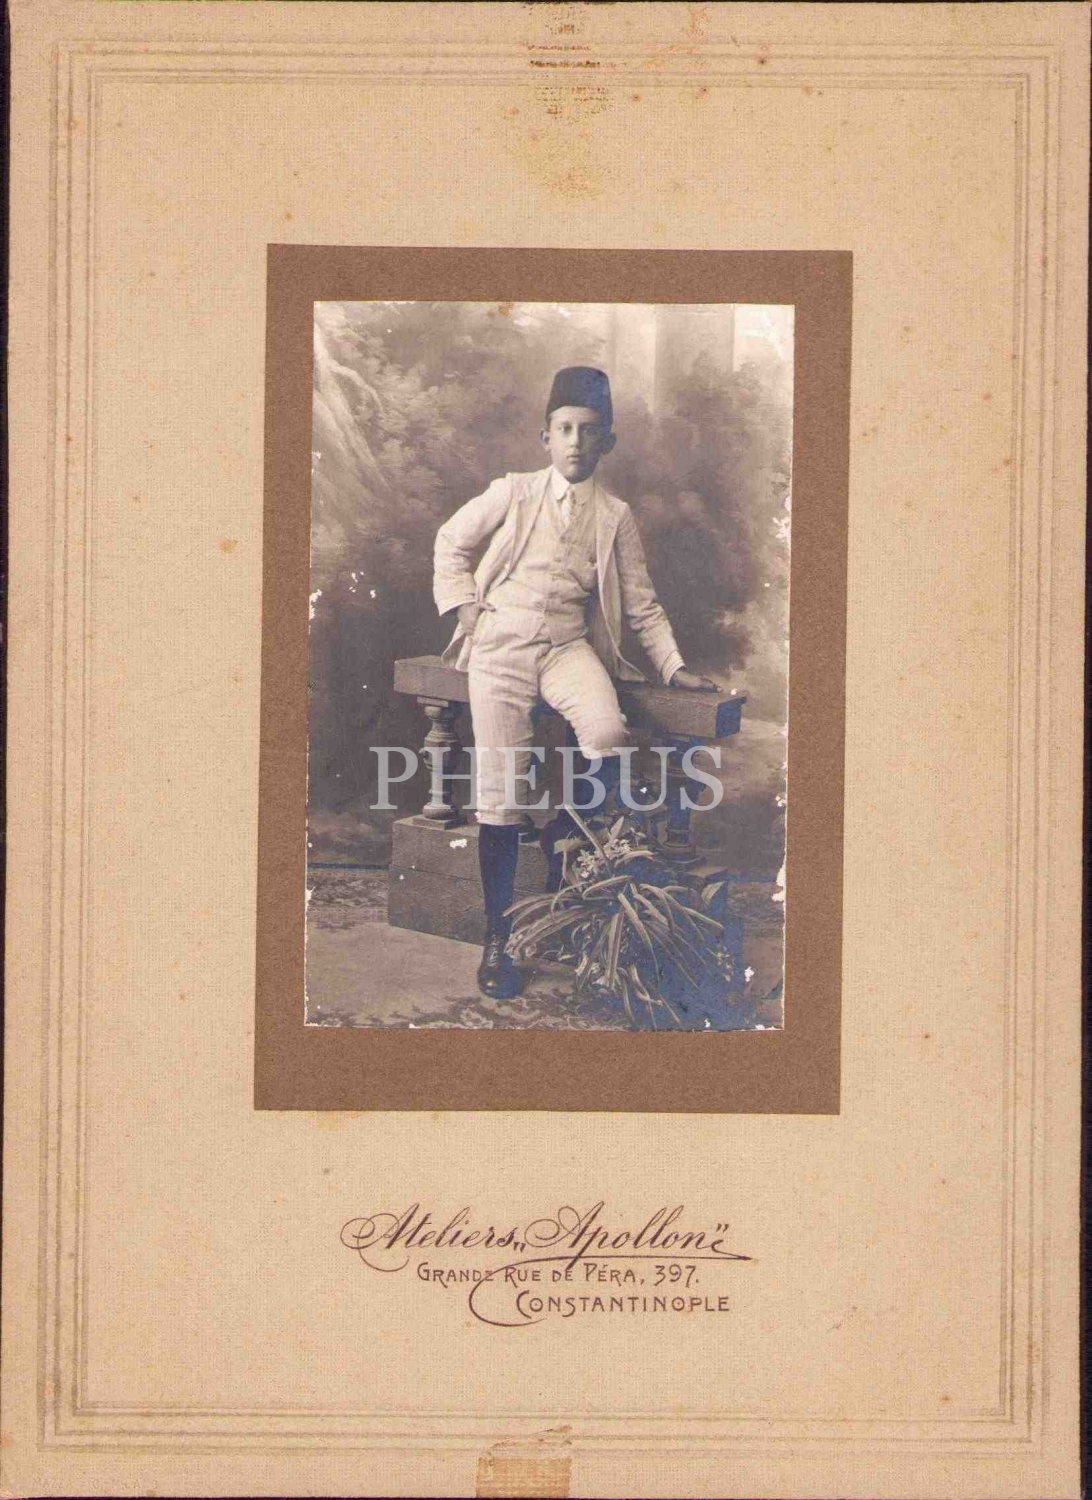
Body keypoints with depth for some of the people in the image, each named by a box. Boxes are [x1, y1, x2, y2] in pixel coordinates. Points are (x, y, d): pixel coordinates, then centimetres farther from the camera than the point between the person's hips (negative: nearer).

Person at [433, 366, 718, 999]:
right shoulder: (512, 494, 6)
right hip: (501, 644, -1)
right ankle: (498, 935, 0)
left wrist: (673, 664, 6)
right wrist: (465, 607, 7)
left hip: (569, 645, 1)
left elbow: (641, 602, 14)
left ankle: (563, 838, -1)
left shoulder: (616, 515, 9)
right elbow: (451, 541, 17)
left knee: (608, 736, -31)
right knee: (500, 786, -9)